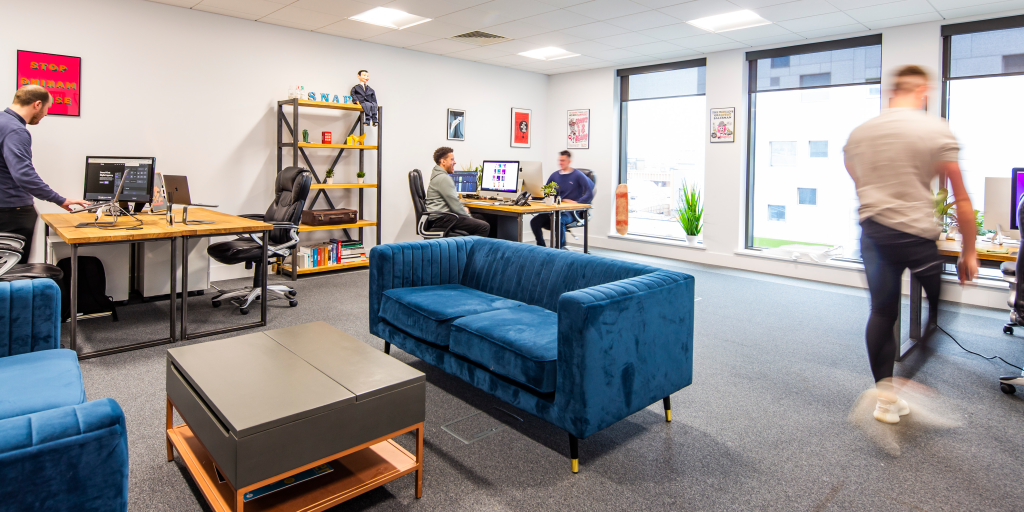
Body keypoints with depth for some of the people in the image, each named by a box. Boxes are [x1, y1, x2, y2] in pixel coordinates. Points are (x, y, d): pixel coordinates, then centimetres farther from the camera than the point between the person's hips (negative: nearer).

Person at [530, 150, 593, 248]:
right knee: (534, 222, -18)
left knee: (558, 220, -38)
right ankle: (541, 247, -2)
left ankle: (561, 247, -21)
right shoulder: (555, 175, 18)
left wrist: (576, 203, -21)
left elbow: (589, 194, -11)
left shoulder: (578, 175, 1)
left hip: (571, 212, -5)